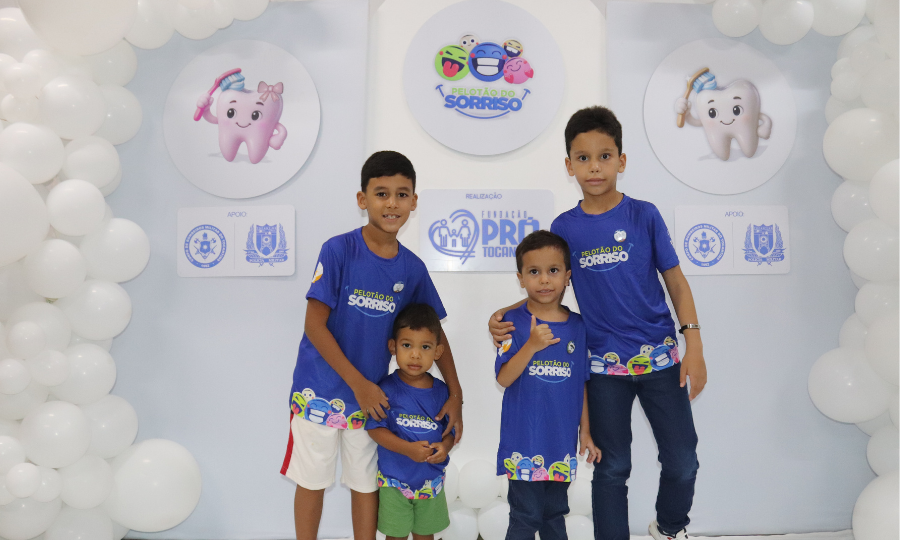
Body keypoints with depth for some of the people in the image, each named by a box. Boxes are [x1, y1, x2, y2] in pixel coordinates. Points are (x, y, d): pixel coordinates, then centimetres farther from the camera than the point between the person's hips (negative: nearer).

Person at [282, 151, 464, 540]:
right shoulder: (338, 250, -15)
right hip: (321, 389, -3)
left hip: (371, 396, 3)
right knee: (312, 481, 12)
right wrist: (358, 383, -14)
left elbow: (434, 333, 6)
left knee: (366, 483, 16)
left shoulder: (412, 268, -3)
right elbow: (314, 325, -15)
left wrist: (456, 394, 1)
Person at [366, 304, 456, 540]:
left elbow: (451, 428, 4)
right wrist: (408, 449, -25)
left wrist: (445, 446, -18)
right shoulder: (387, 389, -15)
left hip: (431, 480, 3)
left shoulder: (441, 391, -5)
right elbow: (375, 429, -15)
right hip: (394, 479, -3)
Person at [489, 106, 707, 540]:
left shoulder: (644, 215, -3)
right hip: (604, 365, 0)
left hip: (659, 356, 1)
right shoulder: (564, 228, -1)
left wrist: (694, 345, -7)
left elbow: (676, 280, 0)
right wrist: (505, 315, -10)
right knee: (612, 467, 10)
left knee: (682, 460, 10)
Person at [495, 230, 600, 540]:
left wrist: (585, 432, 9)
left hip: (562, 441, 3)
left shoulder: (577, 326, 2)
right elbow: (503, 378, -13)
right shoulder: (514, 322, -7)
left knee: (555, 513, 18)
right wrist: (532, 345, -25)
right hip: (523, 441, -3)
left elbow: (582, 384, 8)